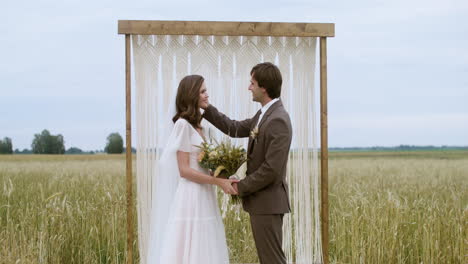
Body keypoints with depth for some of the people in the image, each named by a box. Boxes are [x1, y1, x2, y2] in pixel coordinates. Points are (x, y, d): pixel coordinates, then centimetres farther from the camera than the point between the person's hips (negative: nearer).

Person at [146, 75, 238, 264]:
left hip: (202, 199, 9)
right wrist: (219, 182, -17)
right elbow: (184, 170, -16)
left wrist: (222, 179, 3)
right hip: (190, 198, -9)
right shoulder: (183, 125, -11)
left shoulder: (197, 126, 15)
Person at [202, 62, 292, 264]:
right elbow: (235, 128, 21)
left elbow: (271, 169, -24)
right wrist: (206, 108, 16)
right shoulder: (264, 115, 10)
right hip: (261, 200, 10)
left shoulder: (278, 120, -21)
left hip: (267, 202, -10)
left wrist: (241, 187, -13)